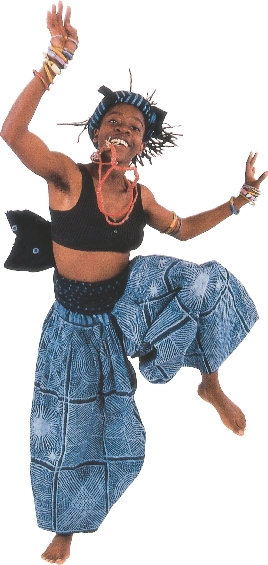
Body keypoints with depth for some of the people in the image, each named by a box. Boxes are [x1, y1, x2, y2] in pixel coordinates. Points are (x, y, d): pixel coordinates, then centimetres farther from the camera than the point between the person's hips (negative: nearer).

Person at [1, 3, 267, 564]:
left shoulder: (139, 194, -3)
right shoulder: (66, 174, -18)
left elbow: (182, 228, 14)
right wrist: (53, 64, -43)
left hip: (127, 296, 3)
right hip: (78, 316, -3)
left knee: (207, 284, -19)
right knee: (69, 428, 7)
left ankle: (212, 385, 6)